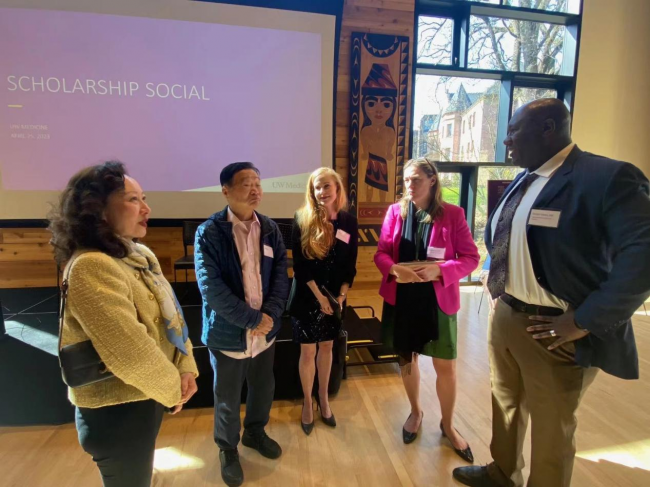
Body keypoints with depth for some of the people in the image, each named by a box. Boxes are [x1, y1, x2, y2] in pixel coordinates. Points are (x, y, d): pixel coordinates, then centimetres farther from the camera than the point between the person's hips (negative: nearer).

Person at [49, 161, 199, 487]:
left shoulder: (140, 254, 3)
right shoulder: (90, 267, -26)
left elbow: (170, 314, 4)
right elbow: (129, 354, -31)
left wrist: (186, 368, -8)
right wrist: (172, 388, -15)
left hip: (144, 398, 8)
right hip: (117, 411, -8)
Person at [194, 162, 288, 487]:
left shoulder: (270, 229, 1)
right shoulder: (208, 232, -14)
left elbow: (281, 274, -1)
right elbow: (211, 287, -20)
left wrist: (269, 314, -15)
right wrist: (252, 318, -20)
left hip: (265, 329, 4)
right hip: (228, 333, -4)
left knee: (263, 388, 22)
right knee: (228, 399, 16)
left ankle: (255, 432, 51)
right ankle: (227, 448, 43)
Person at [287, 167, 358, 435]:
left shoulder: (349, 221, -2)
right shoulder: (302, 219, -10)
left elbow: (350, 265, 1)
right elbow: (299, 265, -11)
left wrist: (341, 296, -9)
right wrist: (319, 296, -15)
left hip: (335, 297, 3)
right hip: (306, 296, -2)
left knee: (326, 347, 16)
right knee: (308, 351, 8)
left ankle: (323, 398, 36)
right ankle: (307, 402, 29)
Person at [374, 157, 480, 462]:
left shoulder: (452, 214, -7)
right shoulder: (395, 211, 1)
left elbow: (470, 258, -7)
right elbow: (380, 253, 0)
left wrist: (440, 270, -24)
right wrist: (394, 269, -21)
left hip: (438, 299, -2)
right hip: (400, 298, 3)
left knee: (446, 366, 7)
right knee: (406, 359, 17)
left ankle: (448, 425, 34)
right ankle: (415, 412, 43)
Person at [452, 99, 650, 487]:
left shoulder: (608, 177, -17)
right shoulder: (521, 183, 9)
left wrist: (586, 320, -26)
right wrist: (499, 287, 11)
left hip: (554, 329, -8)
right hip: (504, 315, 8)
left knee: (551, 428, 14)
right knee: (505, 403, 26)